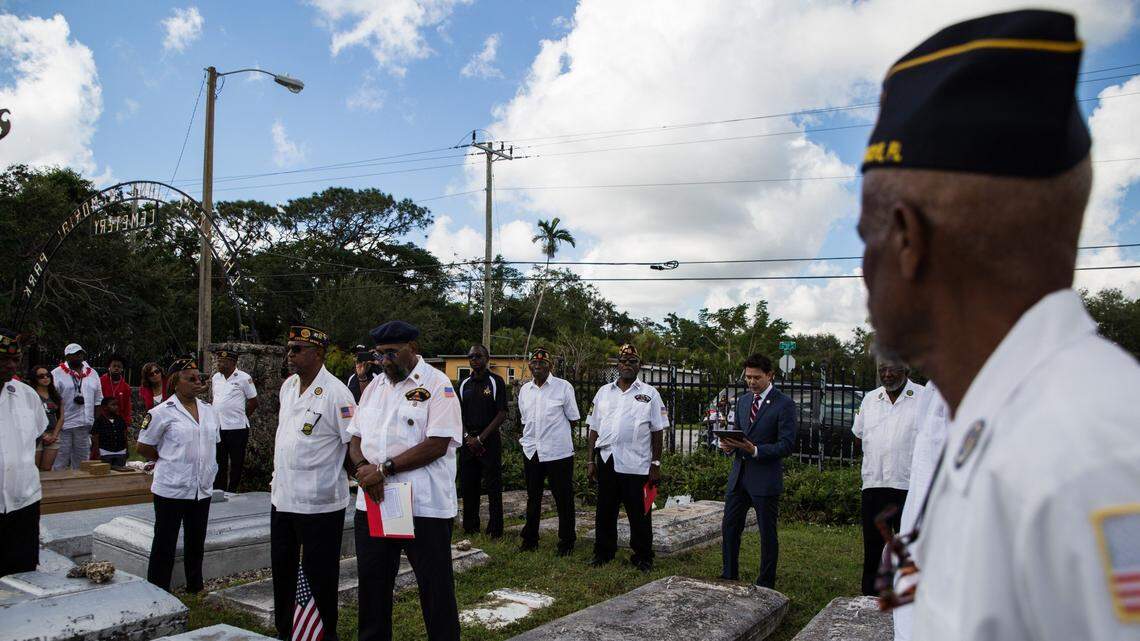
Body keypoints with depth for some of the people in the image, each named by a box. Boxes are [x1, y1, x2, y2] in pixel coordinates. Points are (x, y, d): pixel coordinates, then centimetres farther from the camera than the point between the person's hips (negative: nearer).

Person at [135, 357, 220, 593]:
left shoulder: (208, 410, 7)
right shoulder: (163, 412, -10)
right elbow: (144, 447, -4)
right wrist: (169, 461, 1)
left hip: (203, 488, 5)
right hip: (172, 489, -5)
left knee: (196, 542, 15)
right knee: (165, 543, 5)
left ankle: (195, 588, 28)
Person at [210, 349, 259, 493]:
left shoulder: (244, 378, -9)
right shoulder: (215, 377, 8)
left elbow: (253, 402, -5)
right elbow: (212, 398, 20)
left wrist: (240, 416, 2)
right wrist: (215, 416, 10)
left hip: (237, 428, -5)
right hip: (217, 427, 5)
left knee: (236, 463, 5)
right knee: (219, 462, 14)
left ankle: (232, 491, 17)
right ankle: (218, 491, 25)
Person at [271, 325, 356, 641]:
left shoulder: (335, 393, -18)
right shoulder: (288, 386, 7)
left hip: (318, 503, -8)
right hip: (282, 497, 8)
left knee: (319, 574, 4)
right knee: (282, 568, 19)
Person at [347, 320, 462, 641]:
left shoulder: (437, 384, -7)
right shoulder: (375, 386, 13)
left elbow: (437, 444, -16)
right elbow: (356, 437, 13)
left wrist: (385, 469, -17)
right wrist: (363, 467, -9)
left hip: (424, 506, -6)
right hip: (372, 503, 6)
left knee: (435, 588, 5)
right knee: (372, 583, 16)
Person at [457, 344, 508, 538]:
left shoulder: (496, 381, -3)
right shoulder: (464, 384, 11)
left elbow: (502, 414, -8)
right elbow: (459, 414, 11)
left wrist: (480, 438, -12)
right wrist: (467, 436, -5)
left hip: (489, 440, -5)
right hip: (468, 440, 5)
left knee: (493, 486, -1)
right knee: (467, 485, 9)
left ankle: (495, 529, 5)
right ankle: (470, 527, 20)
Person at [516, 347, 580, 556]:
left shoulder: (564, 387, -7)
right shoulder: (524, 390, 8)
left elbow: (573, 418, -1)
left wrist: (553, 430, 0)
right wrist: (528, 438, 10)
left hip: (558, 452, -5)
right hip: (531, 451, 5)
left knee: (563, 499, 5)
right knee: (532, 498, 17)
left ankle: (567, 541, 18)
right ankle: (530, 539, 29)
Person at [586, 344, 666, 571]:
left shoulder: (649, 394, 3)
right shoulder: (604, 392, 11)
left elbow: (657, 432, 1)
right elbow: (594, 429, 12)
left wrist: (656, 464, -4)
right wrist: (591, 460, 7)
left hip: (636, 464, -3)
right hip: (607, 461, 3)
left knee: (639, 514, 4)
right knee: (605, 511, 12)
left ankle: (642, 557, 18)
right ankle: (603, 553, 26)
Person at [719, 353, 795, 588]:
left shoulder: (784, 404, -9)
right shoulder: (743, 400, 12)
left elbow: (787, 445, -14)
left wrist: (755, 450, -25)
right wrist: (729, 445, -4)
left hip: (765, 478, -6)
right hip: (739, 474, 6)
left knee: (767, 533, 6)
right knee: (729, 527, 10)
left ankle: (766, 585, 20)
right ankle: (729, 577, 25)